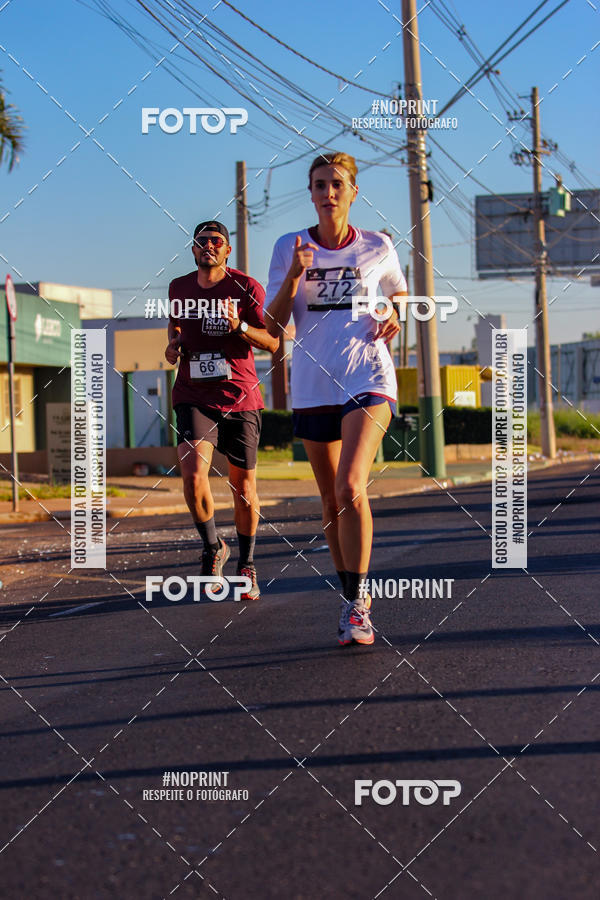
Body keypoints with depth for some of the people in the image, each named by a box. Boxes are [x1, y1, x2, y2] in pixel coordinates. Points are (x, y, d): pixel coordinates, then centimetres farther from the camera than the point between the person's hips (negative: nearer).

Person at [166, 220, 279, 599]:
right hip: (194, 397, 2)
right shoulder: (179, 288, 9)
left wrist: (239, 326, -24)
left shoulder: (246, 287, -2)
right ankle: (213, 547, 5)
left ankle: (247, 565, 25)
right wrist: (174, 346, 7)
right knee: (193, 473, -20)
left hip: (241, 397, -1)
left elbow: (272, 341, -6)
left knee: (244, 486, 5)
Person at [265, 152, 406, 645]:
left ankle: (357, 604, -13)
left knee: (350, 489, -21)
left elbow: (398, 293, 23)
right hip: (313, 386, 3)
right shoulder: (289, 247, 4)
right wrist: (295, 275, -14)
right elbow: (273, 325, 0)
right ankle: (354, 596, 26)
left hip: (368, 381, -2)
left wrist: (395, 317, 1)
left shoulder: (377, 247, 4)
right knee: (331, 501, 9)